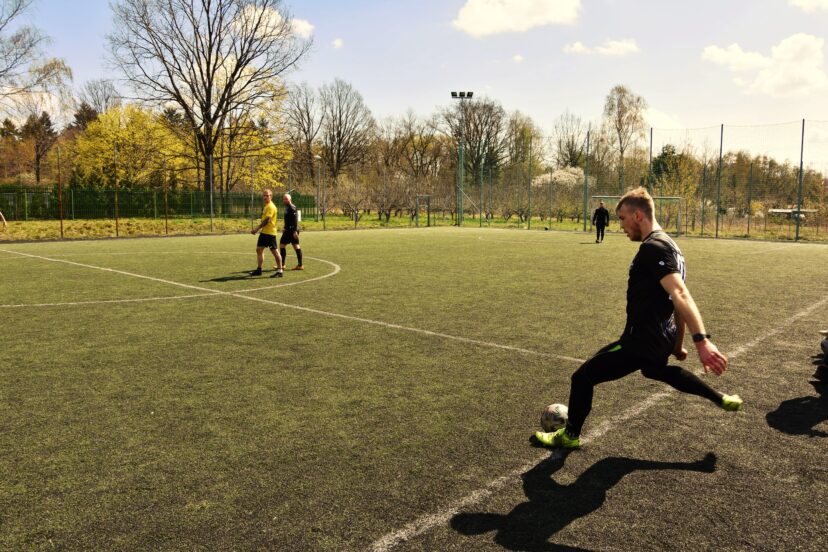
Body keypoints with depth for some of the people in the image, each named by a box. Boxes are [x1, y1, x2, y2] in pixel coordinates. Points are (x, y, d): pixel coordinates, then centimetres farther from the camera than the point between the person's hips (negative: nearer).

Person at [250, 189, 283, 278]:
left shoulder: (271, 207, -14)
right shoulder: (266, 206, 16)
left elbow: (267, 220, -24)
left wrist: (257, 228, -24)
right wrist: (257, 229, 14)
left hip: (270, 232, -10)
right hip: (264, 232, 10)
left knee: (274, 251, -6)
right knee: (259, 249, 12)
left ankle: (280, 271, 0)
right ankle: (259, 269, 20)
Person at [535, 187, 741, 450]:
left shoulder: (653, 248, -21)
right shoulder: (668, 245, 10)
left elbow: (680, 295, -33)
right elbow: (679, 301, 16)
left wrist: (701, 341, -40)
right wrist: (678, 344, 21)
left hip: (642, 342, -10)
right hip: (662, 338, 10)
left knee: (582, 377, 0)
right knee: (656, 369, 41)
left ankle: (569, 436, 20)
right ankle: (722, 399, 48)